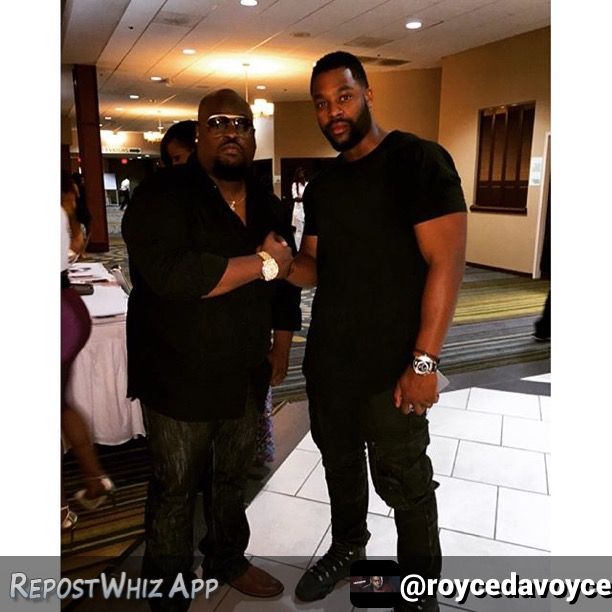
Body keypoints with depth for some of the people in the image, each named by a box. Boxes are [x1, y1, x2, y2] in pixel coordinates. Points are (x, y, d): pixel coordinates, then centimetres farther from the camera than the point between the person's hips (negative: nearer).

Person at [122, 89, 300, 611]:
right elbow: (170, 273, -30)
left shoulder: (266, 204, 8)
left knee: (234, 478, 23)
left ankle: (227, 560, 47)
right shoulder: (163, 194, -13)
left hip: (247, 376, 6)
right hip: (180, 378, -6)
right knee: (175, 490, 11)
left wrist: (282, 343, 13)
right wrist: (263, 264, -23)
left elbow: (286, 278, 19)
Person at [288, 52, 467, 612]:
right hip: (327, 358, 7)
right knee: (339, 462, 23)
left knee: (404, 484, 9)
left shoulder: (418, 160, -11)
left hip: (391, 364, -6)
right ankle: (347, 547, 48)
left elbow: (446, 261, -16)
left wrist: (424, 360, -21)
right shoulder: (322, 186, 10)